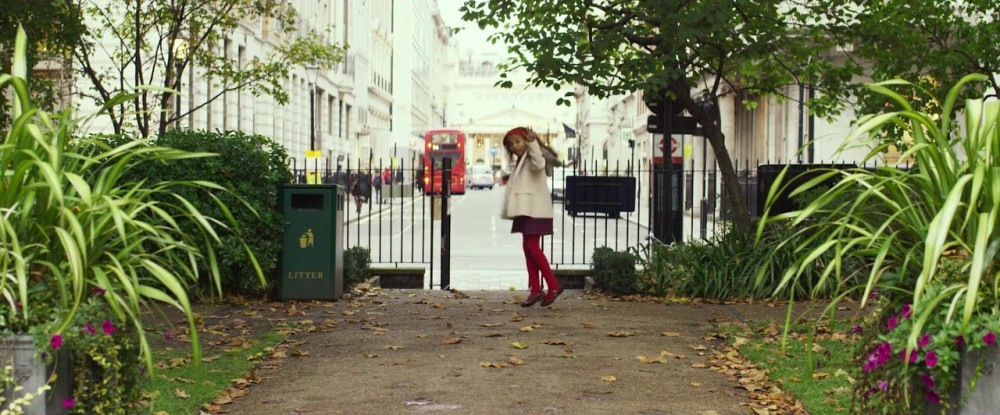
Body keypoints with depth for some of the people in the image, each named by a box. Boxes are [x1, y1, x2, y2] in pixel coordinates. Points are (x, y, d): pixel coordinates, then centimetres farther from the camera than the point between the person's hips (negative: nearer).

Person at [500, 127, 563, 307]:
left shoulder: (533, 157, -7)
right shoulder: (520, 162, 22)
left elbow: (539, 165, -32)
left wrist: (532, 143, -35)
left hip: (535, 209, -10)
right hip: (526, 210, 10)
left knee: (532, 246, -14)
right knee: (529, 247, 6)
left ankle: (553, 286, -10)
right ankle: (535, 289, 7)